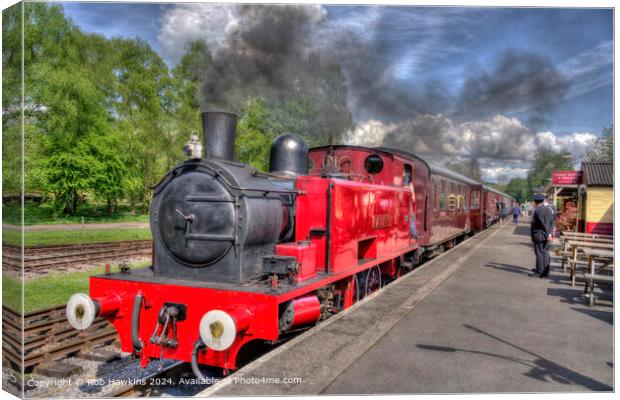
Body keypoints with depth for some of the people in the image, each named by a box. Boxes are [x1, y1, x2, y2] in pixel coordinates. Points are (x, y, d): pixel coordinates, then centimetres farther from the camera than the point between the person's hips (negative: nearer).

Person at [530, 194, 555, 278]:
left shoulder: (537, 210, -15)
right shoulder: (548, 209, 9)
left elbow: (543, 224, -18)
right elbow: (552, 222, 5)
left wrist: (547, 234, -11)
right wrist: (549, 233, 2)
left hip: (538, 235, -8)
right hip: (546, 235, 8)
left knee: (539, 253, -1)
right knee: (545, 252, 12)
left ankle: (540, 272, 5)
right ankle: (545, 271, 19)